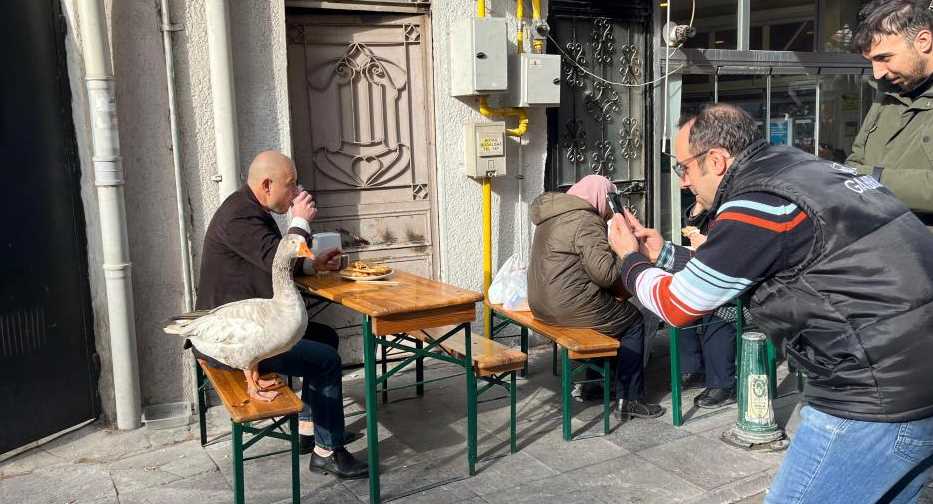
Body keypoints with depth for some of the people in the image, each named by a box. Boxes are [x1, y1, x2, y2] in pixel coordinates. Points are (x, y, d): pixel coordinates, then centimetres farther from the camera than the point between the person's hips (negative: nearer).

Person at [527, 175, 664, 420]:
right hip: (571, 308, -9)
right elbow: (605, 273, -20)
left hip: (541, 304, 9)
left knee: (613, 313, 26)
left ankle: (594, 383, 30)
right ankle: (629, 399, 10)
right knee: (633, 321, 8)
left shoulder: (553, 217, 14)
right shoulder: (587, 221, -16)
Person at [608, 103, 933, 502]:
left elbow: (678, 306, -5)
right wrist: (662, 255, 24)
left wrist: (631, 259, 12)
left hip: (881, 393, -10)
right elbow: (727, 273, 24)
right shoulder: (806, 172, 13)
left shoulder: (757, 203, -16)